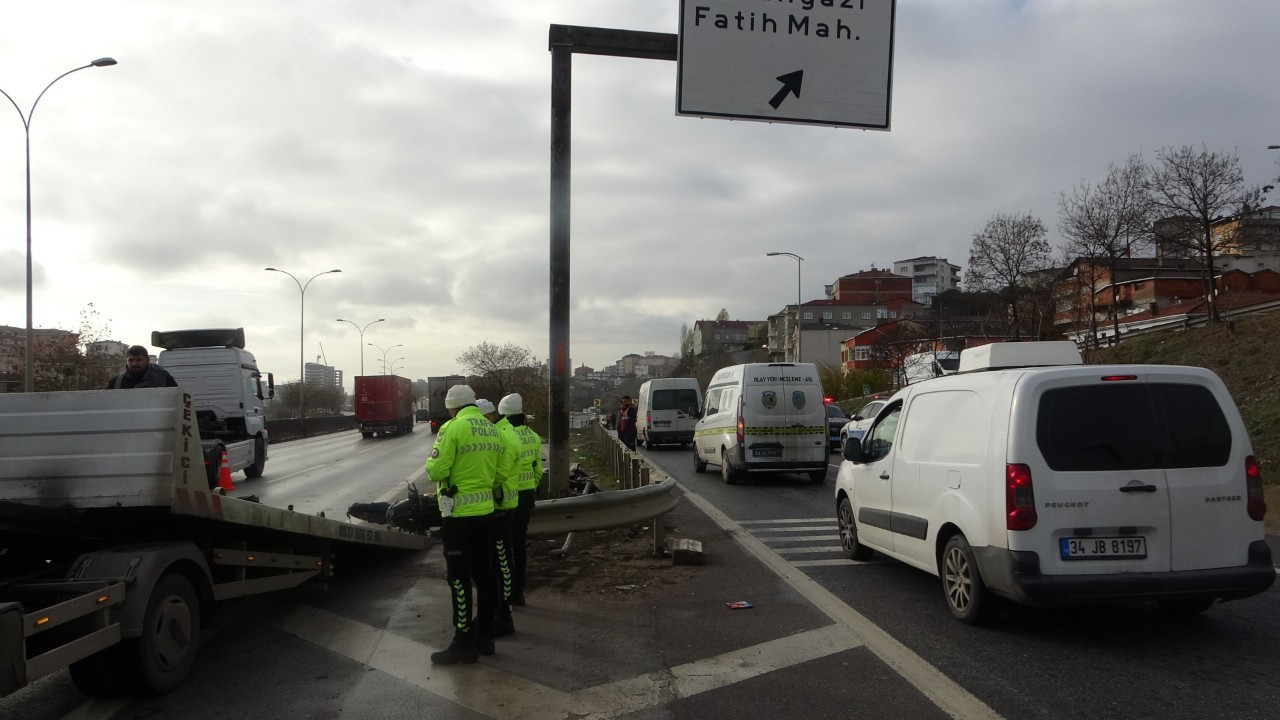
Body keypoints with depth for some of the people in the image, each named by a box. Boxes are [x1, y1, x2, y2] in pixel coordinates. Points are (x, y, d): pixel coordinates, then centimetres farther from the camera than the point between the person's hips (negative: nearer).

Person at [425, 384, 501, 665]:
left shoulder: (453, 428, -14)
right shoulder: (492, 430, 8)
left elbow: (436, 471, -17)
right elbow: (497, 471, 9)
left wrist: (432, 462, 3)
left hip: (459, 515, -7)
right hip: (486, 511, 7)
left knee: (459, 579, 0)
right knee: (484, 576, 15)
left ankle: (464, 643, 6)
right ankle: (485, 636, 25)